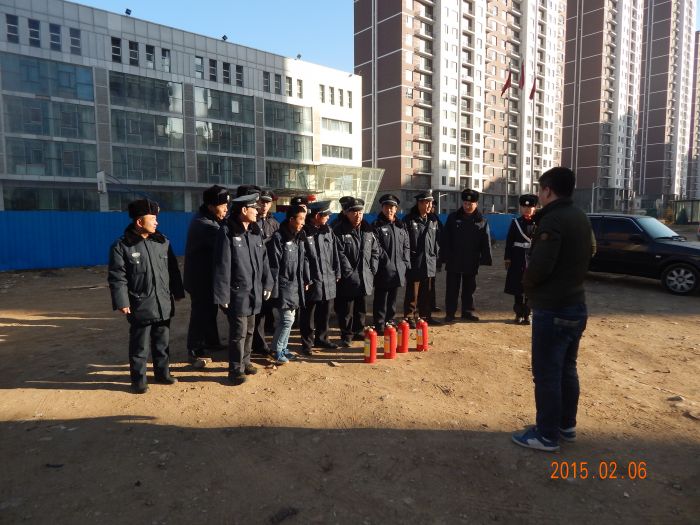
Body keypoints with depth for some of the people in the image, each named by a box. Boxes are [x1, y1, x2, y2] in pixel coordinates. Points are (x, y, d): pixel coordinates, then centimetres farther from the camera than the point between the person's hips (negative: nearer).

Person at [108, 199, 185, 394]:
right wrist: (122, 302, -15)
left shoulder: (162, 242, 6)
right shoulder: (122, 246, -8)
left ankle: (162, 373, 31)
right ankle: (138, 380, 21)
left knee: (162, 343, 16)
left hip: (163, 304, 4)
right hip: (140, 306, -4)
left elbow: (173, 270, 11)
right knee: (140, 346, 7)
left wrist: (177, 292, 12)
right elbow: (117, 277, -10)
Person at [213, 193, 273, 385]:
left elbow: (263, 259, 12)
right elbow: (222, 266, -14)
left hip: (254, 291, 6)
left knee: (249, 330, 17)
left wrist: (267, 283, 9)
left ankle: (245, 361, 34)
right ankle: (236, 369, 17)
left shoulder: (256, 231, 7)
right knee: (239, 332, 2)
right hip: (237, 292, -6)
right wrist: (223, 295, -15)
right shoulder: (227, 232, -13)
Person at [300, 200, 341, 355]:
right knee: (308, 315, 6)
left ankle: (321, 339, 32)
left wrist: (337, 273, 9)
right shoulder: (304, 232, -11)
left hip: (328, 280, 6)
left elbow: (334, 254, 12)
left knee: (324, 314, 17)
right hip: (310, 281, -6)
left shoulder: (328, 231, 8)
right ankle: (307, 343, 19)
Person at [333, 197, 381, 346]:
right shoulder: (339, 231, -8)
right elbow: (340, 254, -14)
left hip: (365, 277, 5)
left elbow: (375, 251, 13)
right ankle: (346, 335, 14)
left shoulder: (367, 230, 10)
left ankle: (358, 331, 32)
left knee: (361, 307, 17)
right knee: (346, 309, 1)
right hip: (347, 279, -5)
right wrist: (350, 273, -16)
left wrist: (372, 270, 3)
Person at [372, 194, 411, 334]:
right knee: (381, 299, 1)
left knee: (393, 298, 15)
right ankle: (379, 326, 8)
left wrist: (406, 263, 5)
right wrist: (387, 262, -14)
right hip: (383, 270, -5)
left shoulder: (401, 226, 13)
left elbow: (406, 247, 15)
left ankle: (390, 323, 26)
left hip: (399, 269, 5)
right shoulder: (377, 226, -3)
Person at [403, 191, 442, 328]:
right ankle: (410, 317, 10)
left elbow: (438, 240, 15)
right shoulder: (409, 220, -7)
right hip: (414, 264, -5)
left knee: (427, 292, 14)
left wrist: (437, 257, 9)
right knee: (413, 292, 1)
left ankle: (426, 315, 27)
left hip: (430, 263, 5)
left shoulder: (434, 220, 10)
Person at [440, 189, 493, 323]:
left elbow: (486, 242, 1)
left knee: (469, 288, 13)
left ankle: (468, 311, 26)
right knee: (452, 289, 3)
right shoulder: (453, 217, 0)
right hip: (454, 261, -1)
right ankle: (450, 313, 12)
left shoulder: (481, 221, 2)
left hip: (472, 262, 1)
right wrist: (444, 256, -8)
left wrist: (486, 259, -5)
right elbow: (445, 239, -2)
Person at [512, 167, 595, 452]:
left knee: (546, 374, 1)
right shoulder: (581, 217, 11)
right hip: (576, 304, 10)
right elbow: (589, 251, 23)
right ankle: (566, 425, 31)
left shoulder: (552, 220, -19)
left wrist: (526, 282, -7)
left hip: (552, 309, -10)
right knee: (567, 369, 19)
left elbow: (539, 265, -27)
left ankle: (547, 435, 12)